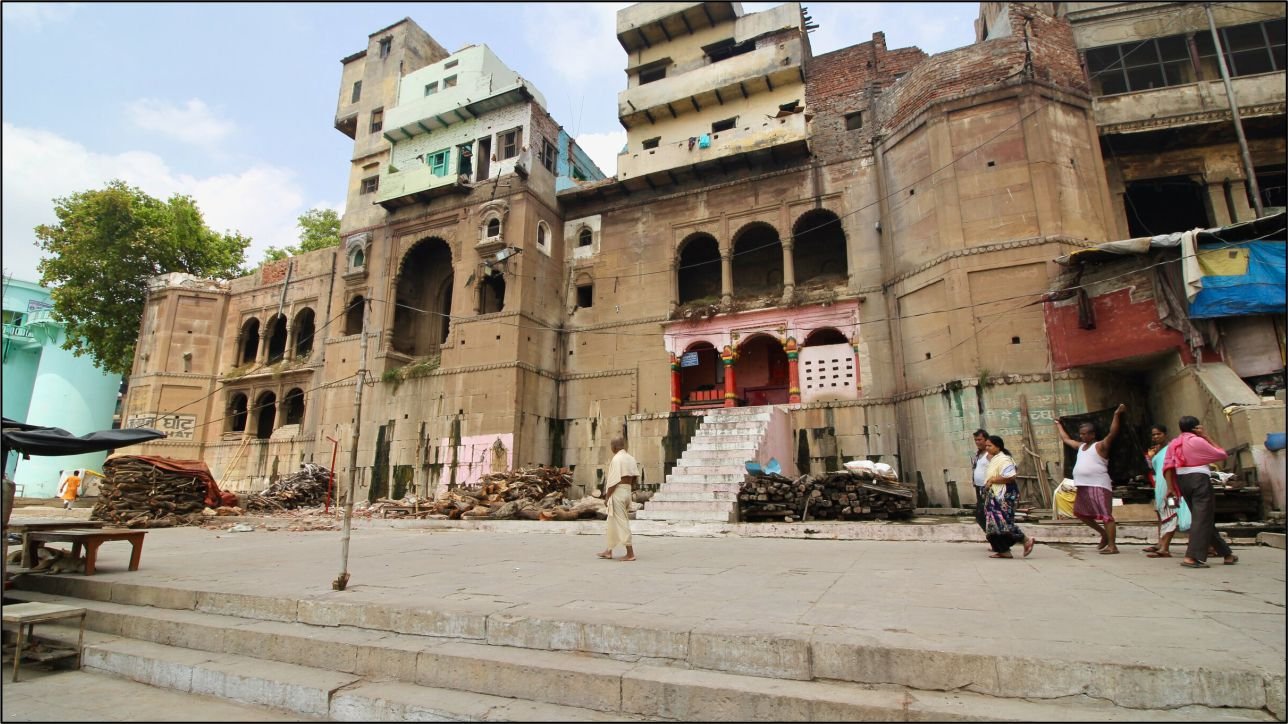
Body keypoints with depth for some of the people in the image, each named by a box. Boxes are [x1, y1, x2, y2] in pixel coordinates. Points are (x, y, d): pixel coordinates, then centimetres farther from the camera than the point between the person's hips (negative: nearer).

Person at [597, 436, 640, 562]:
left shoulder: (616, 459, -15)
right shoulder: (631, 458, 8)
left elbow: (613, 481, -18)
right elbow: (635, 479, 9)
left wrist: (607, 497, -11)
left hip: (617, 493, -9)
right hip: (627, 492, 9)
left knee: (621, 523, -1)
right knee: (612, 522, 18)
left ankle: (630, 553, 1)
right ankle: (608, 550, 26)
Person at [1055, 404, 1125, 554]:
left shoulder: (1101, 446, -5)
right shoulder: (1081, 446, 18)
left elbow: (1112, 433, -20)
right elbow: (1065, 438, 33)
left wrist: (1117, 415, -32)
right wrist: (1058, 424, 42)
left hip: (1099, 486, -9)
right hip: (1083, 486, 9)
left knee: (1105, 515, -8)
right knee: (1081, 513, 15)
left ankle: (1112, 546, -6)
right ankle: (1104, 534, 29)